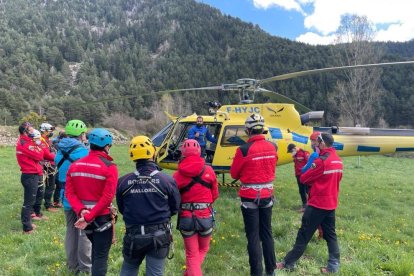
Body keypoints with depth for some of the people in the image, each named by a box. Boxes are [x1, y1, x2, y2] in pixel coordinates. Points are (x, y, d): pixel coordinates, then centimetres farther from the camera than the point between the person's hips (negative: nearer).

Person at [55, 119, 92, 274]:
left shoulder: (60, 152, 3)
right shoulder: (83, 152, -18)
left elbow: (59, 175, 11)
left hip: (66, 198, 7)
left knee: (71, 230, 17)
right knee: (85, 232, 6)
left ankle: (72, 265, 28)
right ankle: (85, 266, 16)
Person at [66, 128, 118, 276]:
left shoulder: (75, 165, 4)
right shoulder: (109, 167, -15)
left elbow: (69, 193, -3)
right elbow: (107, 198, -23)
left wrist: (81, 211, -13)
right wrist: (89, 217, -20)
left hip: (82, 217, 7)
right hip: (102, 218, -6)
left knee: (96, 249, 28)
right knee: (101, 256, 6)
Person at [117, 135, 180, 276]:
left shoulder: (123, 181, -12)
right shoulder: (167, 180, -15)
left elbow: (121, 208, 3)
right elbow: (175, 207, -2)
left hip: (133, 235, 2)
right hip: (159, 235, -1)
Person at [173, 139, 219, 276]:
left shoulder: (177, 175, -7)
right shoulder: (209, 170, -5)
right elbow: (215, 195, 4)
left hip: (186, 218, 0)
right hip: (205, 217, 0)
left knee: (192, 254, 15)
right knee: (203, 249, 24)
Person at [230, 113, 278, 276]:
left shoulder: (244, 150, -18)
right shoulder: (273, 147, -3)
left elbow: (234, 174, -5)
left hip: (250, 197, -5)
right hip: (267, 195, 5)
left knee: (253, 236, 6)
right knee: (267, 233, 18)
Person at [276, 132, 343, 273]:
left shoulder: (321, 161, -19)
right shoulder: (338, 161, 6)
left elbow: (303, 179, -15)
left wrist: (312, 180, 6)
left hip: (317, 204, -8)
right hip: (331, 204, 8)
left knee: (304, 234, 1)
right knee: (330, 235, 15)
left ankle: (288, 263, 12)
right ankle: (333, 266, 19)